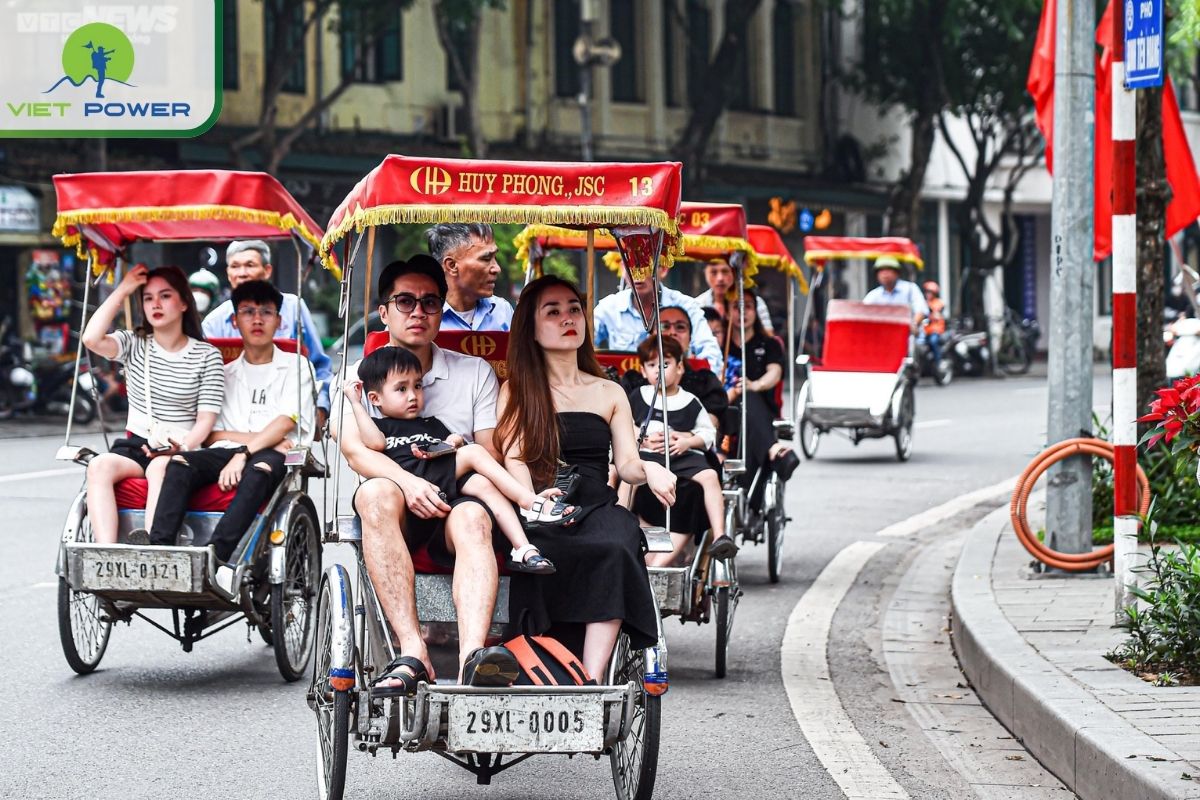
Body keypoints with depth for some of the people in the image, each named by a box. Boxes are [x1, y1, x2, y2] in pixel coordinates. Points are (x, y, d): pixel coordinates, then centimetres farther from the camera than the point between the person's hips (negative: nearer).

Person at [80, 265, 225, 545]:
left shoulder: (207, 356, 2)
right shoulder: (134, 344, 10)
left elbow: (206, 419, -3)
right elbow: (92, 339, -12)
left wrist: (182, 447, -23)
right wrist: (123, 290, -5)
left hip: (182, 450, -3)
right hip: (134, 446, 3)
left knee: (160, 467, -38)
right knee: (99, 465, -29)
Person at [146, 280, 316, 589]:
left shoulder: (296, 367, 15)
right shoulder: (226, 374, 25)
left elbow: (285, 424, -1)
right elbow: (212, 435, 13)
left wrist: (244, 453, -16)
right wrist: (261, 438, -4)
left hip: (271, 455, -3)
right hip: (227, 455, 3)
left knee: (263, 466, -39)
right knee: (180, 463, -28)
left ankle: (215, 553, -54)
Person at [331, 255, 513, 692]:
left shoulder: (475, 373, 17)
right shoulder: (359, 375, 13)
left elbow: (491, 455, 8)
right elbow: (354, 448, -5)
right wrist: (408, 482, -24)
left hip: (454, 500, 1)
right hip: (395, 510, 0)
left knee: (472, 518, -35)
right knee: (379, 493, -36)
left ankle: (472, 652, -61)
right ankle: (412, 650, -48)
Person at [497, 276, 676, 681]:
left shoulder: (609, 393, 23)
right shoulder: (516, 391, 16)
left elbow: (627, 463, 14)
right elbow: (514, 457, 2)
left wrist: (648, 470, -11)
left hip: (595, 506, 2)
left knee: (618, 545, -35)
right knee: (541, 554, -38)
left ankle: (592, 679, -43)